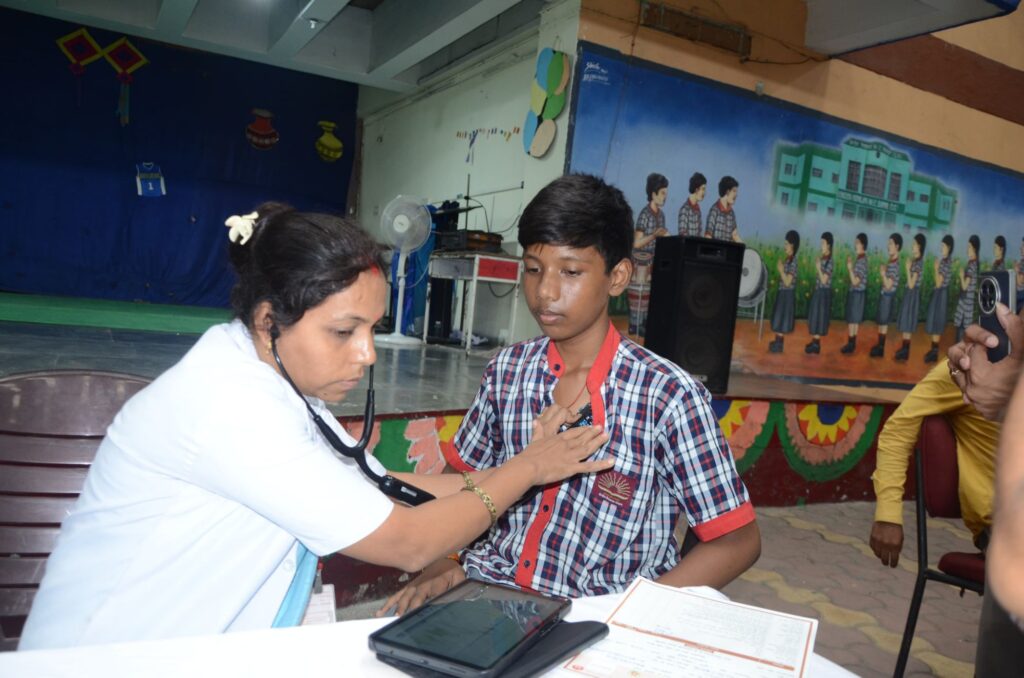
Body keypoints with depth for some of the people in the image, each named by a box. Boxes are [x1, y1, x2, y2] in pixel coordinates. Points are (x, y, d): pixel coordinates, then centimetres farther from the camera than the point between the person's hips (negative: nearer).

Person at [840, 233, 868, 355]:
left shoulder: (861, 261, -20)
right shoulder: (860, 259, 9)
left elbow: (855, 281, -22)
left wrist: (850, 268, -24)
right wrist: (850, 266, 11)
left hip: (856, 293, -10)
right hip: (855, 292, 10)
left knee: (853, 319, -4)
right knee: (854, 319, 13)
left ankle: (851, 344, 2)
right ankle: (852, 343, 20)